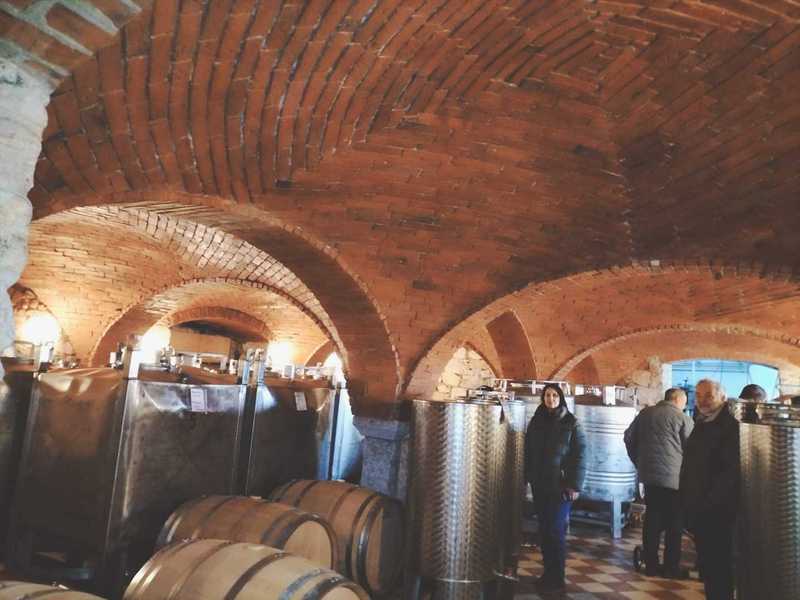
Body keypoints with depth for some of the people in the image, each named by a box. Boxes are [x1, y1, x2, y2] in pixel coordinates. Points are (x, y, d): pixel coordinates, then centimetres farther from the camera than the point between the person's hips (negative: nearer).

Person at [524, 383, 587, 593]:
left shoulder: (571, 423, -6)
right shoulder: (536, 421, 7)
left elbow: (580, 455, -9)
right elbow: (528, 451, 11)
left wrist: (575, 485, -13)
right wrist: (528, 478, 7)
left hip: (561, 486, -4)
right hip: (540, 485, 4)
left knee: (555, 531, -2)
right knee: (544, 530, 10)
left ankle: (557, 578, 11)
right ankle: (548, 573, 23)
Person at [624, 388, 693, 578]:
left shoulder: (645, 413, 10)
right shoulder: (683, 418, -7)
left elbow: (629, 437, 14)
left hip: (649, 475, 5)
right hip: (674, 477, -5)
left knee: (652, 520, 11)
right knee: (674, 524, 6)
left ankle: (651, 564, 17)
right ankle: (671, 567, 11)